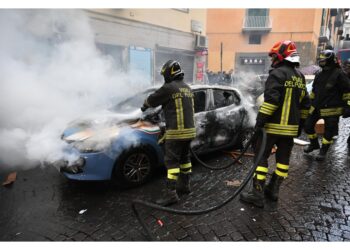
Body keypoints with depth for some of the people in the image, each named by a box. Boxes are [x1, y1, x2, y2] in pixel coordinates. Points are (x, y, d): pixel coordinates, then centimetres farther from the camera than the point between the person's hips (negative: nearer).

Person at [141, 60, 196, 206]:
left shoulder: (169, 88, -12)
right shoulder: (187, 88, 14)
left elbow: (152, 100, 0)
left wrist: (145, 105, 20)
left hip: (176, 132, -8)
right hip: (189, 130, 9)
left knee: (172, 162, -4)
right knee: (185, 158, 19)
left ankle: (171, 194, -3)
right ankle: (185, 185, 31)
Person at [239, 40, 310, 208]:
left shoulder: (277, 73, -12)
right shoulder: (300, 76, 15)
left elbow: (271, 100, -23)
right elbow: (305, 104, 17)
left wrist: (260, 121, -19)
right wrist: (299, 124, 23)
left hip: (273, 125, -8)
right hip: (291, 127, 8)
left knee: (261, 157, -2)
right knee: (283, 158, 13)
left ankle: (257, 194, 0)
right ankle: (273, 190, 25)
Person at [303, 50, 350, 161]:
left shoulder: (339, 74, -10)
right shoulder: (319, 75, 10)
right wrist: (311, 102, 22)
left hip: (332, 109, -6)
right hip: (316, 107, 7)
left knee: (329, 131, 4)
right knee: (308, 126, 9)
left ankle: (323, 151, 21)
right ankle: (314, 144, 32)